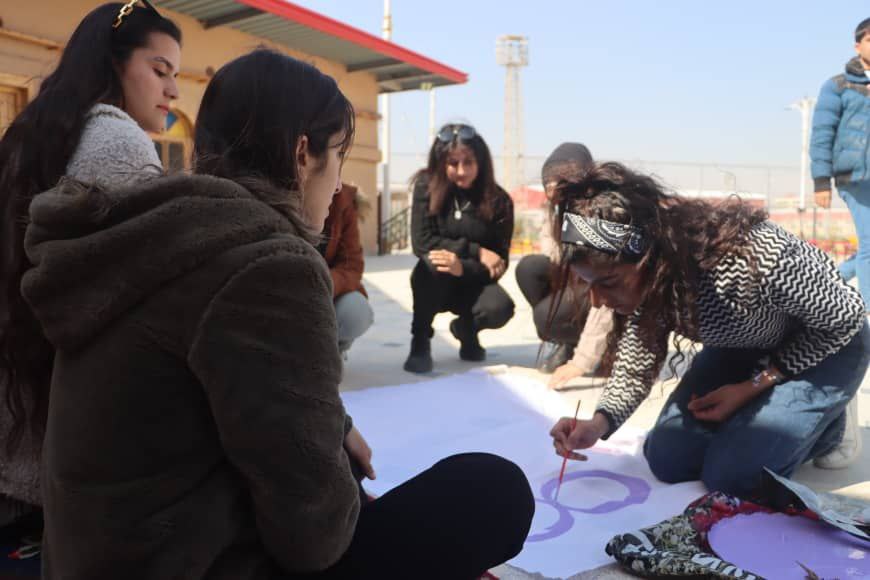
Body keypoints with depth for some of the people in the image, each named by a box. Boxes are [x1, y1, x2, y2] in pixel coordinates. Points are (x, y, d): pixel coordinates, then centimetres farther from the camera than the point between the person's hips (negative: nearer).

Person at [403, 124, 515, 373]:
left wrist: (463, 267, -33)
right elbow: (422, 243, -18)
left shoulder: (499, 200, -12)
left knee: (500, 308, -30)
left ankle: (465, 329, 8)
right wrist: (476, 251, -22)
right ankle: (420, 341, -15)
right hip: (434, 284, -1)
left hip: (472, 283, 1)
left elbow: (499, 264, -13)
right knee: (434, 261, -34)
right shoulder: (426, 187, -13)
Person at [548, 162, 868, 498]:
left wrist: (753, 387, -22)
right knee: (668, 462, -3)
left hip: (826, 347, -5)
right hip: (742, 346, 5)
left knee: (730, 474, -18)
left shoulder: (754, 259, -41)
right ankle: (764, 411, 20)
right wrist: (600, 423, -29)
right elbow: (636, 365, -10)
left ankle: (826, 422, 9)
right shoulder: (650, 278, -22)